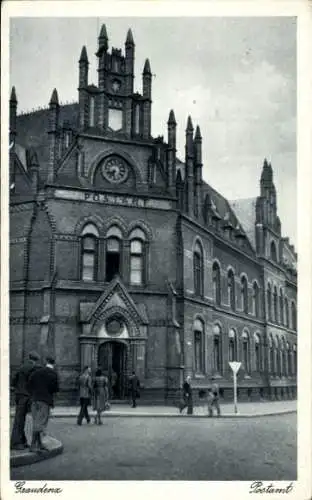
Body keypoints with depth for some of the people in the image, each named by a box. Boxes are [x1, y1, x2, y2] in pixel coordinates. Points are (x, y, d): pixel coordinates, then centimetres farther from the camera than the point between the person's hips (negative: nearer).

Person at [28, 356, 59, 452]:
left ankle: (39, 444, 17)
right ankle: (33, 445, -10)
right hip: (45, 400, -5)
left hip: (35, 400, 6)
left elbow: (29, 384, 4)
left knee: (36, 422, 12)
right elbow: (56, 389, -7)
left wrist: (33, 395, 13)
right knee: (39, 423, -5)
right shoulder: (53, 374, -4)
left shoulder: (36, 371, 10)